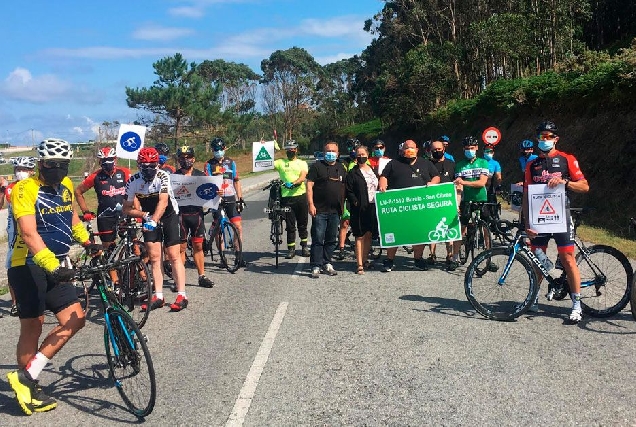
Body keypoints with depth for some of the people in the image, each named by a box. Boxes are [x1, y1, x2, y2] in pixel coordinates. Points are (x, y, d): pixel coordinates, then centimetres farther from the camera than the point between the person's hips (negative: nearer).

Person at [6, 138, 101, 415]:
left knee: (75, 320, 0)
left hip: (56, 266, 7)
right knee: (33, 327, 0)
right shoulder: (25, 189, -16)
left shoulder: (65, 185, 7)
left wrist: (87, 242, 21)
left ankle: (27, 378, 7)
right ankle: (26, 382, 15)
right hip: (28, 266, -7)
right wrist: (52, 266, -38)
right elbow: (29, 234, -28)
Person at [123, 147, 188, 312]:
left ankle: (181, 295, -5)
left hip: (169, 216, -3)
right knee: (154, 257, -3)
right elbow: (127, 209, -9)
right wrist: (145, 215, -23)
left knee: (174, 256, -7)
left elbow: (163, 202, -34)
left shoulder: (163, 176, -24)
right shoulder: (133, 181, -15)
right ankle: (158, 297, 2)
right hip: (150, 218, 3)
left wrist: (154, 220, -48)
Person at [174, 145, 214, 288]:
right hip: (180, 214, -2)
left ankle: (202, 276, 15)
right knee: (181, 247, 1)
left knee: (198, 246, 8)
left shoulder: (200, 175, 9)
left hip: (197, 213, 2)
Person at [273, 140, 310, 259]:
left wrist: (293, 183, -25)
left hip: (301, 195, 0)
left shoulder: (302, 163, 9)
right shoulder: (280, 162, 9)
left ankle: (304, 246, 21)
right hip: (286, 197, 0)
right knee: (290, 225, 4)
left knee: (302, 223, 8)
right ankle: (291, 249, 11)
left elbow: (303, 177, -7)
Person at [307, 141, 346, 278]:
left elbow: (344, 187, 20)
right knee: (318, 239, -6)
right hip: (320, 210, -5)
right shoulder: (317, 166, 0)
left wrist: (344, 206, 14)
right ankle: (316, 267, -1)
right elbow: (309, 186, -5)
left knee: (332, 240, 10)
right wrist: (311, 204, -14)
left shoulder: (341, 168, 15)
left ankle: (327, 264, 21)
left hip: (335, 210, 5)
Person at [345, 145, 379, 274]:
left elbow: (379, 187, 19)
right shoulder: (352, 173, -1)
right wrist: (356, 203, -16)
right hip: (360, 209, -5)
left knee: (369, 235, 12)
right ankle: (360, 265, -5)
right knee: (360, 236, -5)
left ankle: (365, 260, 25)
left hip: (373, 207, 5)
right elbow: (348, 191, -6)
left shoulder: (374, 170, 15)